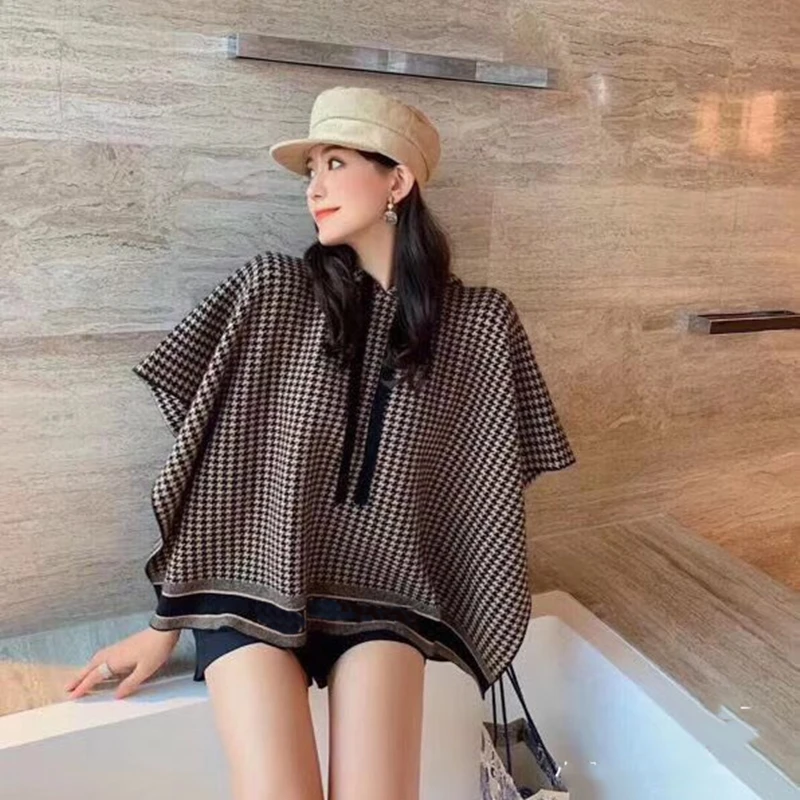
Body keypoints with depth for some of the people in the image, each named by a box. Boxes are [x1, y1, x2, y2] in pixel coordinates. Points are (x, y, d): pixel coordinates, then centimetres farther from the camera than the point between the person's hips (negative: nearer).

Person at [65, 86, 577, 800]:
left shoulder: (475, 321, 0)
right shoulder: (271, 292, -1)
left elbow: (484, 483, 7)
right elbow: (204, 455, 0)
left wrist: (481, 622, 7)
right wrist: (167, 622, 2)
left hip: (382, 594, 1)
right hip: (253, 582, 0)